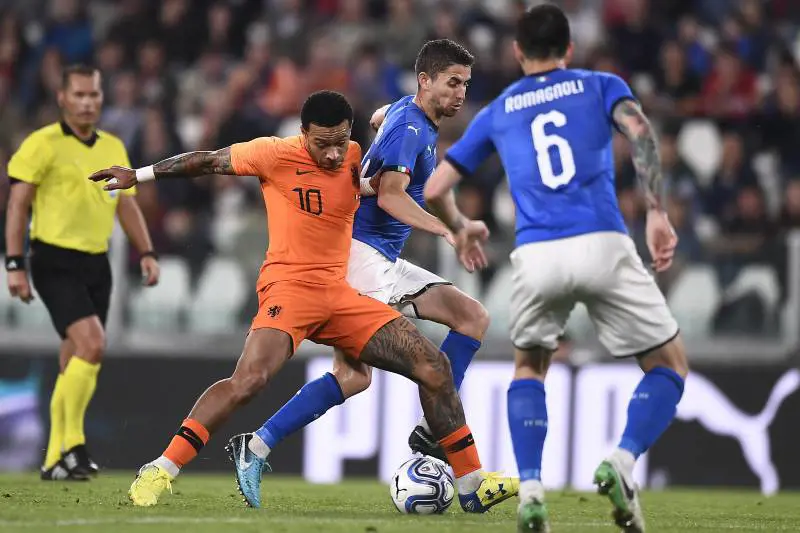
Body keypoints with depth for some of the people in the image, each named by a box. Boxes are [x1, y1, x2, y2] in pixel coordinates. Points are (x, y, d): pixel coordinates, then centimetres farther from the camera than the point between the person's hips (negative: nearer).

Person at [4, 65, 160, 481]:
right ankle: (72, 443, -12)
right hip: (55, 262, -6)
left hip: (96, 264, 6)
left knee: (74, 363, 7)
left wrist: (146, 253, 6)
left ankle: (55, 460, 15)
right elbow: (18, 204, -7)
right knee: (92, 343, -22)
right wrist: (14, 265, -13)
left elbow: (127, 205, 18)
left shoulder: (114, 148, 12)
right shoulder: (42, 145, -6)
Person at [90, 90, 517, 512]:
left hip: (341, 294, 6)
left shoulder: (356, 159, 7)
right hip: (290, 284, -6)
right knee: (249, 379, -30)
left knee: (434, 366, -2)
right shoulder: (276, 154, -6)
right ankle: (160, 471, -21)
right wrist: (138, 175, 10)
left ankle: (472, 485, 8)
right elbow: (209, 161, 4)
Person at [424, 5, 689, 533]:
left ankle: (530, 490, 6)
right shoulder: (600, 86, 17)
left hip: (536, 256, 2)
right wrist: (658, 213, -8)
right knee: (670, 366, 12)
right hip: (603, 246, -2)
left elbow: (434, 190, 22)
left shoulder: (496, 113, 22)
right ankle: (623, 461, -14)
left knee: (529, 366, 26)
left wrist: (461, 228, 43)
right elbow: (639, 129, -6)